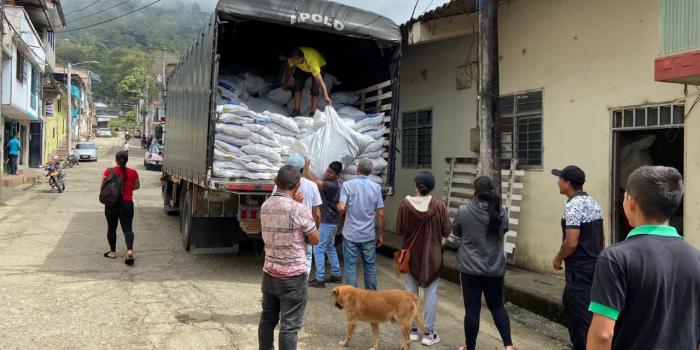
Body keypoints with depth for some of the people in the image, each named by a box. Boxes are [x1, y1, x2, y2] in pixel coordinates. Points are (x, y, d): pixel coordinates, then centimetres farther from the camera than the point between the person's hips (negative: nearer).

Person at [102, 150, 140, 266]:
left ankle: (113, 252, 25)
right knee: (127, 228, 1)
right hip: (127, 204, 0)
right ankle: (130, 250, -19)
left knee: (111, 228, 16)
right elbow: (137, 186, 9)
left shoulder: (108, 171, -8)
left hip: (111, 204, 0)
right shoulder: (133, 172, -4)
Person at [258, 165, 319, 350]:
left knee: (267, 319, 18)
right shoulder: (299, 209, -17)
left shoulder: (265, 206, 2)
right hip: (293, 276, -7)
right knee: (289, 326, 2)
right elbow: (314, 239, -5)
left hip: (269, 273, 7)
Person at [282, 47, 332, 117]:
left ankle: (312, 113, -15)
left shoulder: (312, 62, -47)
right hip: (302, 68, 4)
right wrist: (286, 82, 0)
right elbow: (290, 68, -9)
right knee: (297, 86, -8)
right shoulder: (293, 57, -33)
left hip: (319, 66, -4)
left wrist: (326, 97, -58)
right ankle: (297, 111, -2)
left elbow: (320, 81, -51)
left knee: (315, 89, -19)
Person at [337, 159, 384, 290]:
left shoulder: (347, 185, -7)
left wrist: (345, 215, 6)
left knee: (350, 266, 7)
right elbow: (380, 214, -2)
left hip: (350, 234, -2)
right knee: (370, 266, 14)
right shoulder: (376, 187, -2)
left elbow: (341, 208, -17)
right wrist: (380, 234, 8)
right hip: (369, 235, 2)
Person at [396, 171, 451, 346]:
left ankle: (412, 329, 21)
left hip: (411, 254, 1)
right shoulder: (439, 206, -14)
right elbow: (446, 232, -7)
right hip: (432, 255, -1)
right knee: (431, 293, 8)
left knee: (411, 291, 13)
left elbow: (399, 229, -3)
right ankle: (429, 333, 13)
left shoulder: (406, 203, -11)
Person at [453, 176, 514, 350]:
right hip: (495, 269, 3)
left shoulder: (463, 211, -13)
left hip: (470, 268, -3)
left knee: (472, 309, 5)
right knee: (497, 306, 18)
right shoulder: (501, 212, -3)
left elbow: (456, 232, 4)